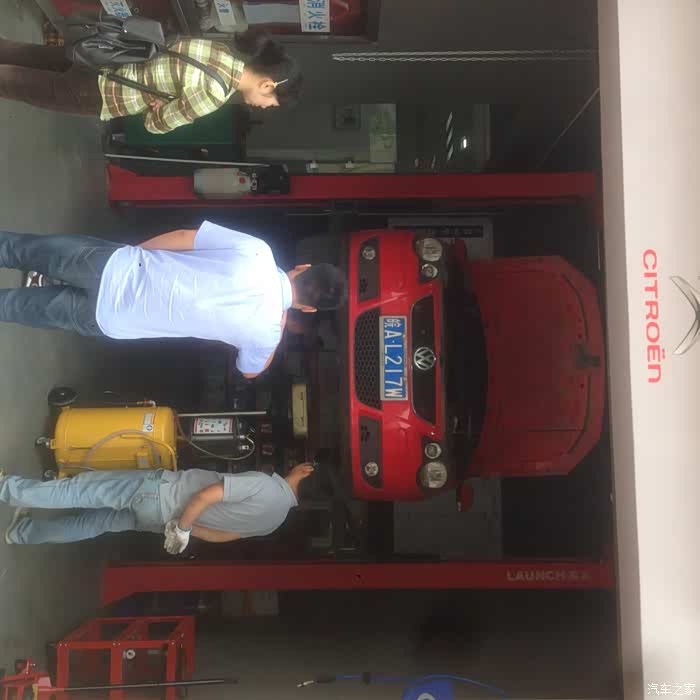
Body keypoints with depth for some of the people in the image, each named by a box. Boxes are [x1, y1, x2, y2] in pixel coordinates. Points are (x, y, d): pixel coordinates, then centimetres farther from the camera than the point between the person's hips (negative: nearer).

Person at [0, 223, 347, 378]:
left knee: (36, 249, 25)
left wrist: (132, 251, 16)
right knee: (38, 309, 26)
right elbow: (249, 371, 10)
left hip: (118, 263, 2)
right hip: (109, 316, -1)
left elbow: (182, 237, -2)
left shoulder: (255, 249, -11)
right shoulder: (267, 330, -13)